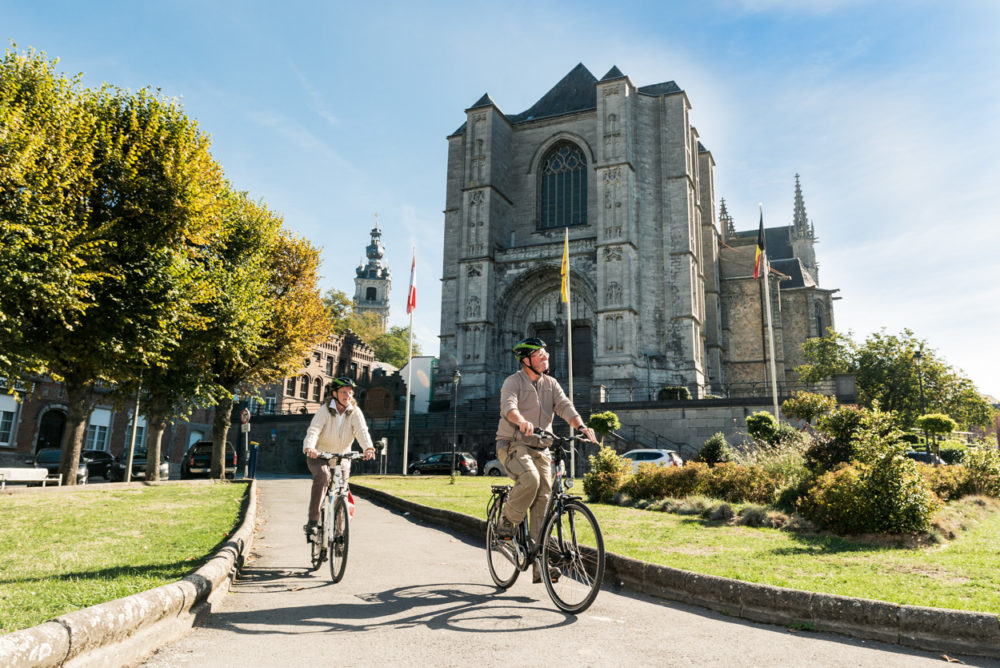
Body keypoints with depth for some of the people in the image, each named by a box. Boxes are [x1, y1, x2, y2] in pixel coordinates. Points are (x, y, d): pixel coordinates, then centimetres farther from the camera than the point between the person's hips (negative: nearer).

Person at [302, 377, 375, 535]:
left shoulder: (355, 412, -8)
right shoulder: (324, 410, -14)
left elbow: (362, 431, -24)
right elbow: (313, 430, -28)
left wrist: (368, 448, -45)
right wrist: (309, 447, -49)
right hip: (319, 456, -3)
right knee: (323, 475, -33)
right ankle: (313, 521, -29)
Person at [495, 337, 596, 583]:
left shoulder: (551, 384, 11)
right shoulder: (513, 381, -5)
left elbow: (565, 406, -3)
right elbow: (508, 405, -24)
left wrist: (581, 426, -23)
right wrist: (522, 421, -46)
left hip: (540, 449, 5)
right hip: (513, 445, -5)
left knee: (543, 502, -2)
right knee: (530, 479, -33)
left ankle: (540, 565, 3)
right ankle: (507, 522, -7)